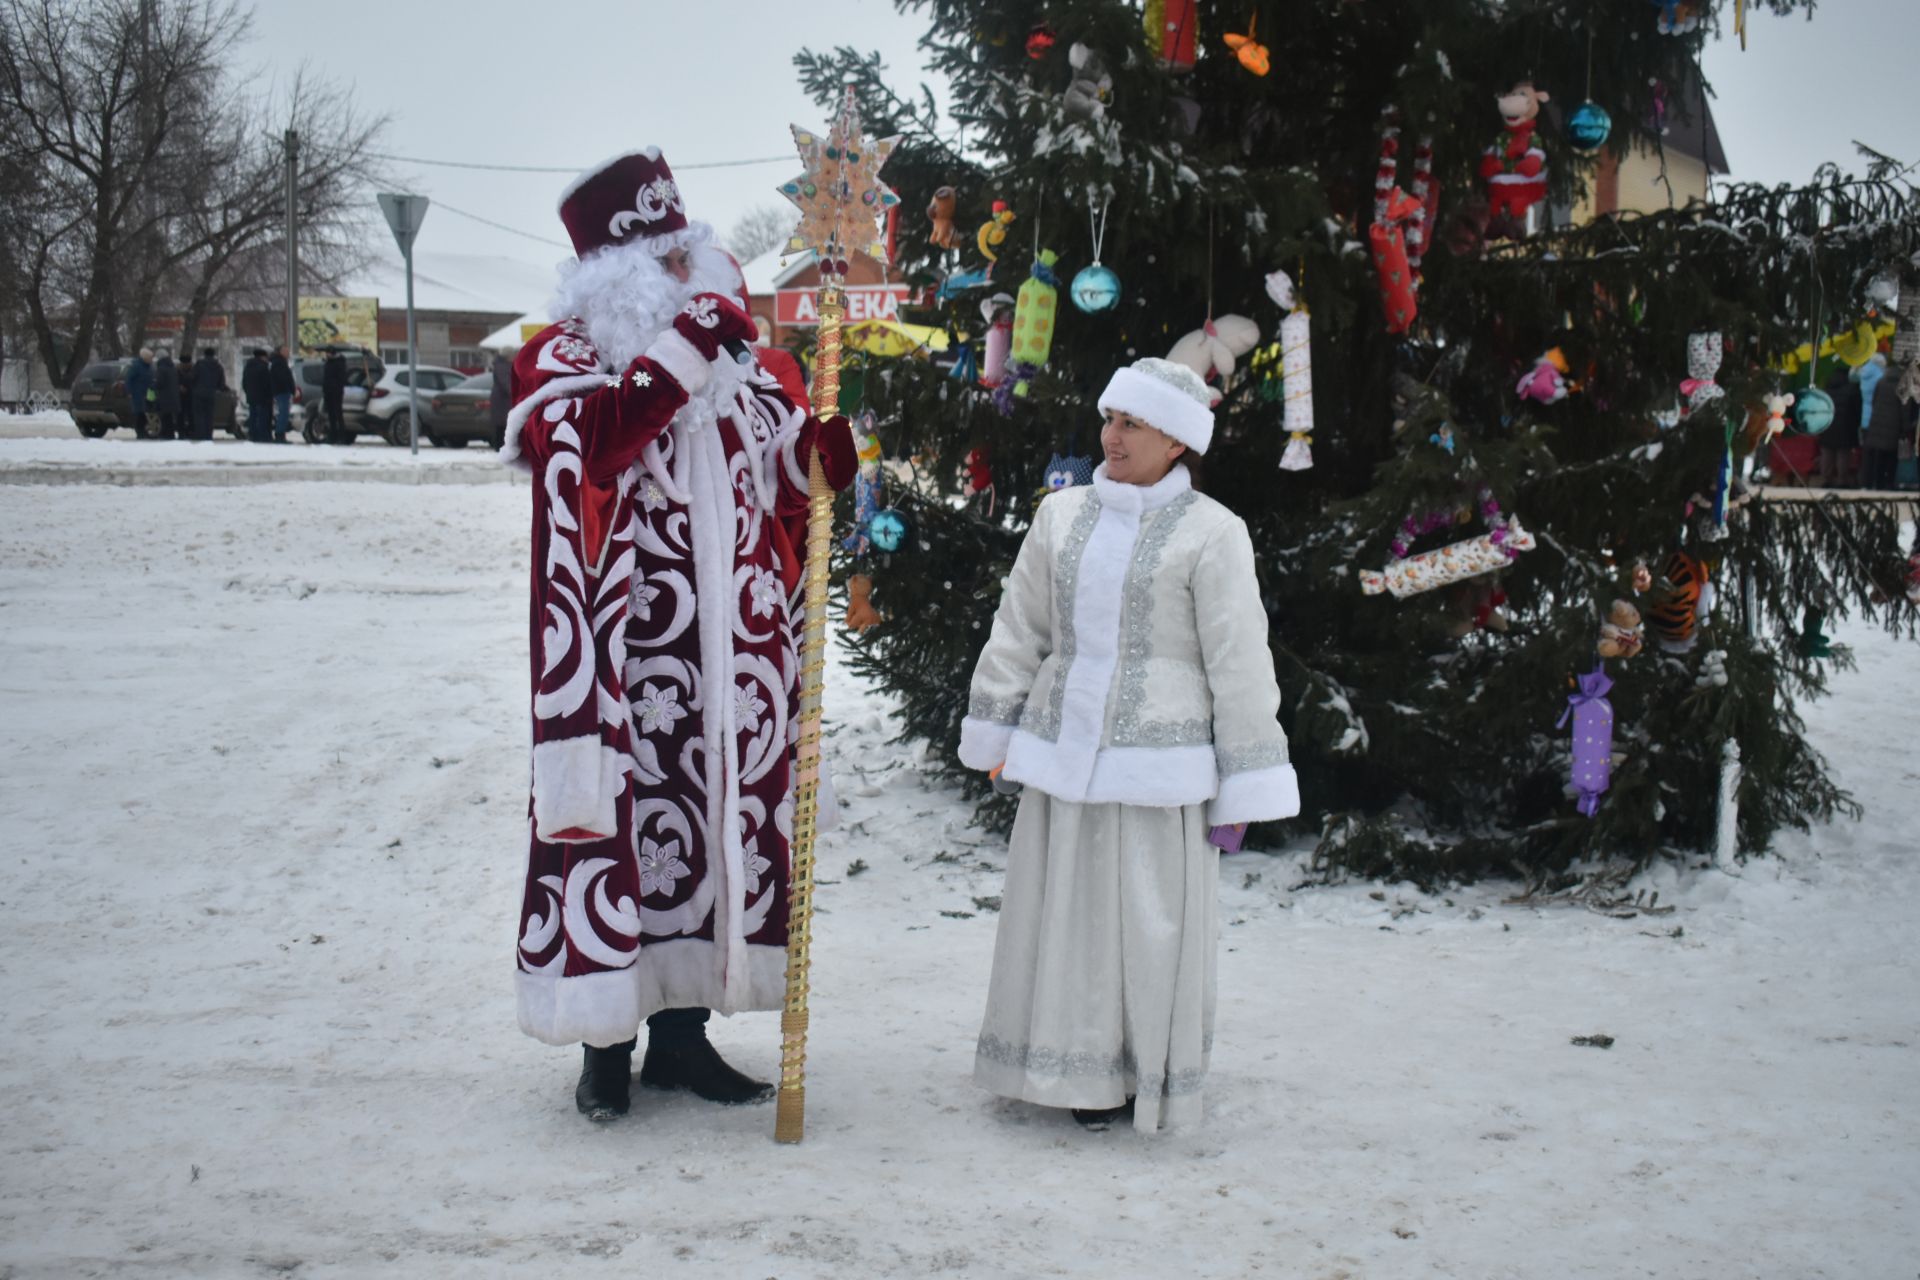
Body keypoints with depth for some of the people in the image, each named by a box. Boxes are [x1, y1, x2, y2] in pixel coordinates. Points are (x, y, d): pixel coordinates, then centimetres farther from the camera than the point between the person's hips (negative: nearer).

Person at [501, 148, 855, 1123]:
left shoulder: (737, 371, 16)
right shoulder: (562, 359, 1)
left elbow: (817, 467, 18)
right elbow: (598, 432, -20)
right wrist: (686, 344, -22)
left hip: (731, 656, 6)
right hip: (625, 651, -5)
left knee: (724, 818, 8)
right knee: (618, 818, -5)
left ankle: (682, 1031, 20)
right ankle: (606, 1041, 6)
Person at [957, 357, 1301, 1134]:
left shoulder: (1211, 533, -5)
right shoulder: (1062, 515, 9)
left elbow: (1240, 667, -5)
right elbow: (1018, 632, 16)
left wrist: (1240, 791, -6)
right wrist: (996, 736, 15)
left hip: (1159, 767, -4)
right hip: (1062, 758, 5)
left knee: (1150, 921, 0)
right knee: (1060, 913, 10)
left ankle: (1144, 1079, 15)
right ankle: (1072, 1066, 24)